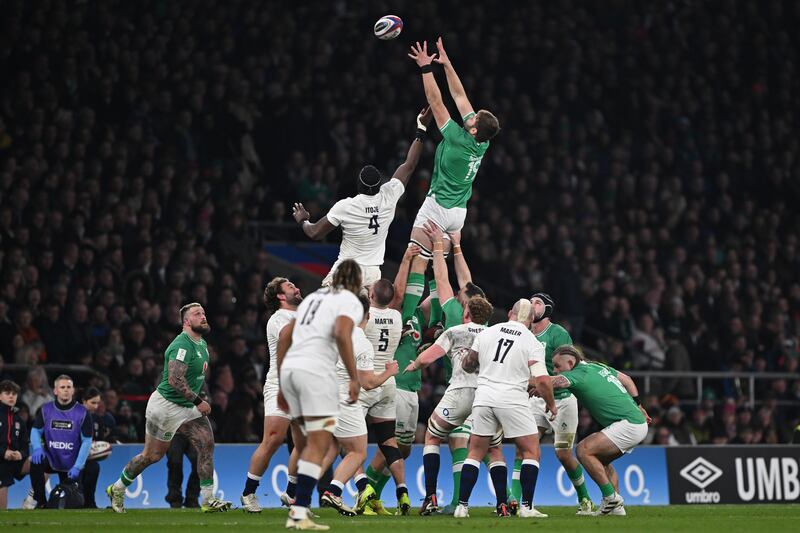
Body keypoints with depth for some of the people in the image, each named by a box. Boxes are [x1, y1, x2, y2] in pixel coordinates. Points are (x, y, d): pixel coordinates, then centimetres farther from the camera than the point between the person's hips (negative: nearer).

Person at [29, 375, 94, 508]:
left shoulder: (82, 413, -8)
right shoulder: (46, 410, -3)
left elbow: (86, 441, -8)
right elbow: (36, 430, 4)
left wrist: (77, 467, -16)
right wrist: (37, 448, -19)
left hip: (72, 464, -1)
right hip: (51, 459, 1)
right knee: (36, 463, -32)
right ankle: (40, 502, -18)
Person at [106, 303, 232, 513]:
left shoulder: (202, 344, 10)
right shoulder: (182, 346, -22)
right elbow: (175, 380, -29)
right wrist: (198, 401, -25)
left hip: (188, 407, 8)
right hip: (166, 405, -8)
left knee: (206, 443, -10)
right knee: (152, 455, 3)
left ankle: (208, 500, -9)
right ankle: (117, 488, 24)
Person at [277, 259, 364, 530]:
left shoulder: (313, 297, 26)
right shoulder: (350, 302, 5)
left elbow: (285, 337, 22)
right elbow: (342, 334, -15)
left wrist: (281, 384, 25)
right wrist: (353, 377, -14)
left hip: (289, 368, 7)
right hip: (316, 370, -7)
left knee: (305, 444, 15)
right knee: (318, 445, -7)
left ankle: (298, 506, 8)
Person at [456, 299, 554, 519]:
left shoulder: (486, 333, 10)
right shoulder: (532, 342, 0)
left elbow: (467, 365, 19)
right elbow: (542, 379, -8)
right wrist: (551, 405, 8)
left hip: (484, 397, 4)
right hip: (512, 399, -3)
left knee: (476, 452, 14)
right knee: (531, 451, 8)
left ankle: (462, 506, 8)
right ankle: (526, 507, -1)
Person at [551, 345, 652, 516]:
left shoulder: (579, 374, -12)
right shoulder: (598, 367, 16)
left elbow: (555, 382, -30)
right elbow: (626, 380, 28)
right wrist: (638, 406, 32)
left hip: (628, 424, -10)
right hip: (639, 421, 10)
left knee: (584, 450, -14)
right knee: (600, 459, 22)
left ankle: (611, 497, -10)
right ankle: (617, 507, 16)